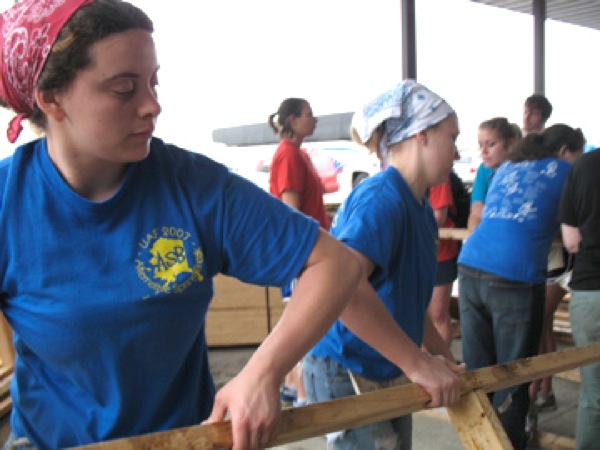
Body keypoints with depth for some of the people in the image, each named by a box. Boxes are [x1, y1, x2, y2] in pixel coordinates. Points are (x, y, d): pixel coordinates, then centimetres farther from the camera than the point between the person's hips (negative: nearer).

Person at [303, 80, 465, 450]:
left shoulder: (421, 208, 6)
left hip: (389, 371, 9)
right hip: (345, 372, -9)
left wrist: (441, 354, 9)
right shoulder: (382, 198, -23)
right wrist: (416, 362, -34)